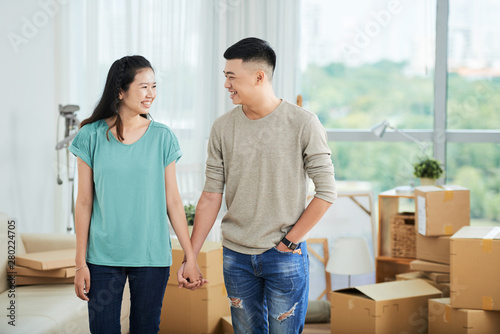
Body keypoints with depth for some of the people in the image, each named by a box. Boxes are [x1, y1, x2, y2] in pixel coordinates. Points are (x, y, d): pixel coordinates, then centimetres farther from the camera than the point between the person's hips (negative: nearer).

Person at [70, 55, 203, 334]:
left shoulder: (162, 137, 0)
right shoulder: (92, 136, -2)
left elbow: (173, 200, 3)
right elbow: (84, 203, 2)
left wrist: (191, 257, 1)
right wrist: (81, 262, 0)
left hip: (152, 258, 1)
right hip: (103, 256, 0)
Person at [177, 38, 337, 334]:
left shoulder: (303, 124, -8)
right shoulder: (223, 128, 3)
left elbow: (327, 192, -7)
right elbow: (211, 197, 5)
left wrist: (290, 241, -9)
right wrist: (190, 256, 2)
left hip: (286, 256, -3)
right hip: (236, 255, 3)